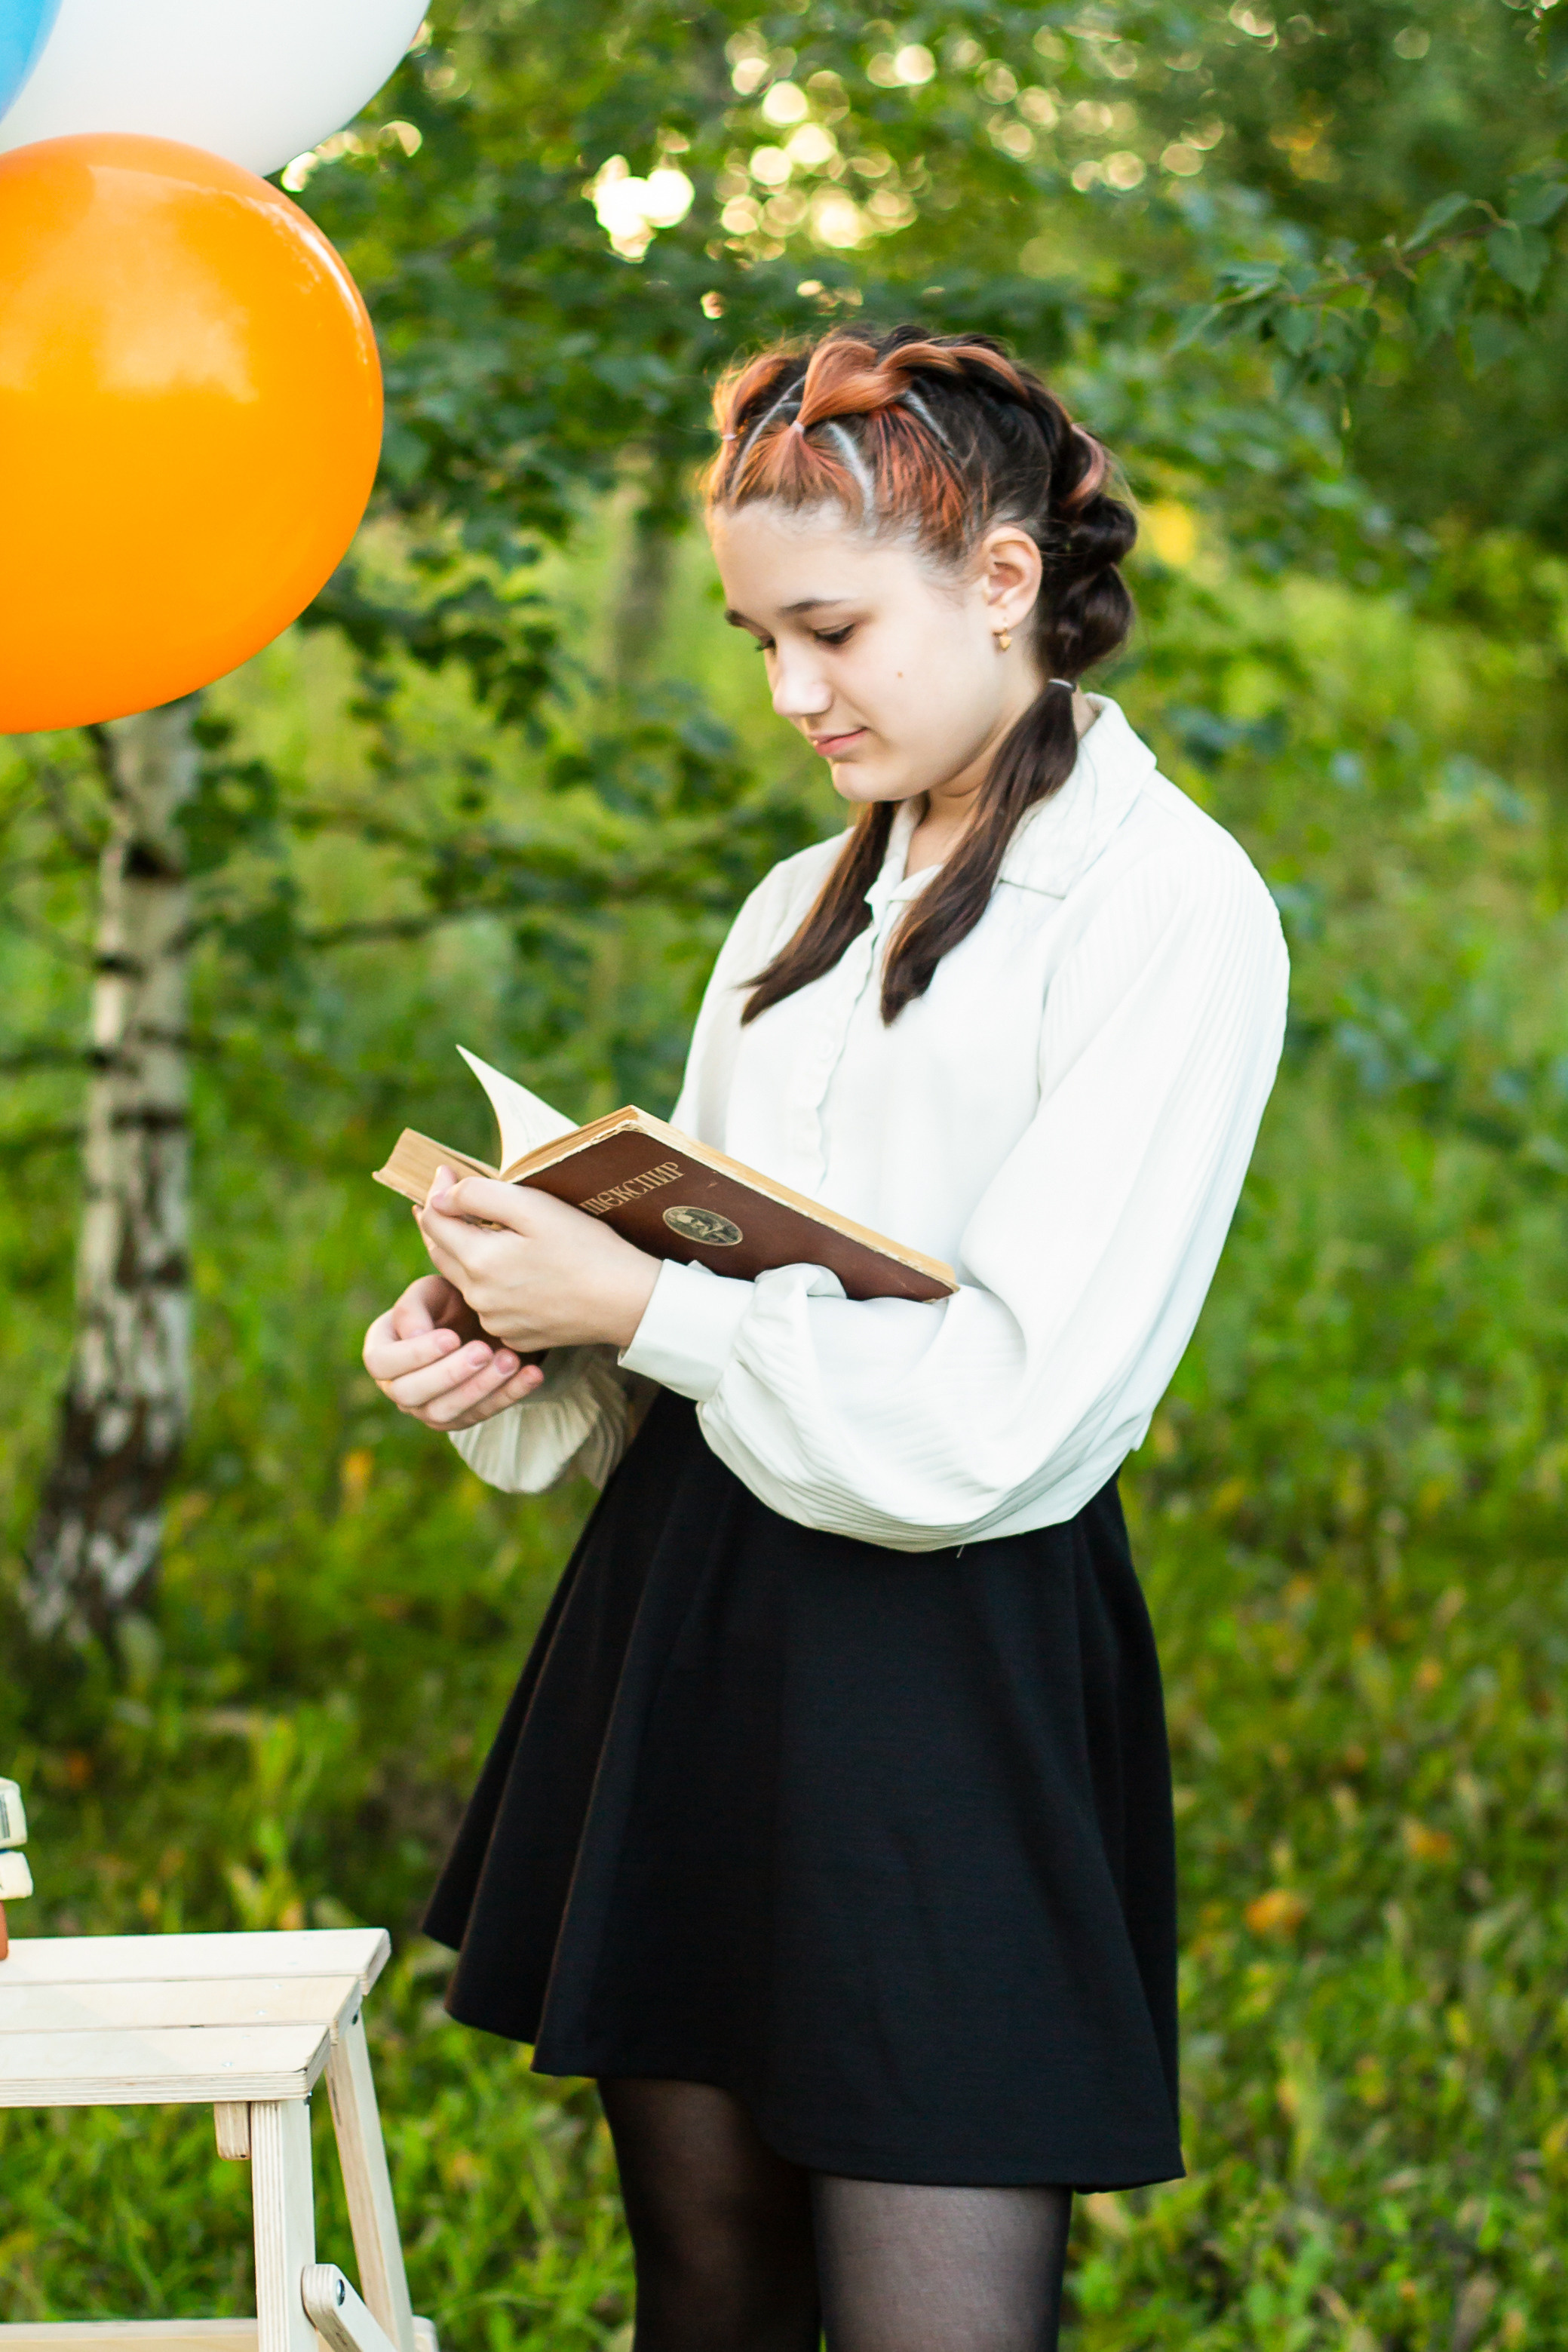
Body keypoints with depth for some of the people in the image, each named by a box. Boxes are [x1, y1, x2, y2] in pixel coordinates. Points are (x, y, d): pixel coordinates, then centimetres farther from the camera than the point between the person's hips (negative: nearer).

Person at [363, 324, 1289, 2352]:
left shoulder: (1166, 903, -7)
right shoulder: (803, 908, 17)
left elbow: (1002, 1416, -14)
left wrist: (642, 1309, -14)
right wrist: (500, 1353, -2)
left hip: (954, 1646, -7)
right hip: (680, 1603, 7)